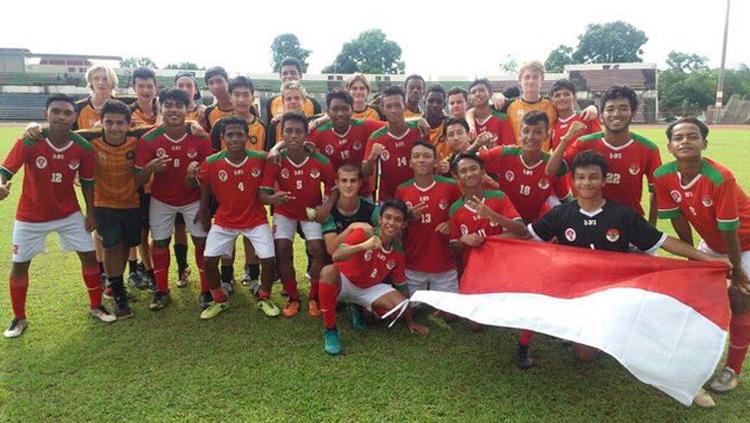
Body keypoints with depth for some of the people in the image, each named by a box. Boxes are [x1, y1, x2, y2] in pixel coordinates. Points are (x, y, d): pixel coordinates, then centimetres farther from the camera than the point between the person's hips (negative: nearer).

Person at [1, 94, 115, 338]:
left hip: (69, 214, 1)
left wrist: (90, 213, 0)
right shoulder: (29, 142, -21)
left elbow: (87, 182, -1)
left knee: (89, 256, 2)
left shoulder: (83, 147, -13)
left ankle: (95, 307, 22)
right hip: (31, 216, -1)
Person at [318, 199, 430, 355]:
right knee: (329, 271, -39)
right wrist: (362, 246, -51)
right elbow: (335, 256, -34)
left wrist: (410, 321, 8)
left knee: (401, 305, -20)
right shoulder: (362, 234, -20)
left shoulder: (398, 251, -5)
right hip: (344, 282, -4)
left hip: (369, 289, 4)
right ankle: (330, 332, -25)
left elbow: (401, 285, 5)